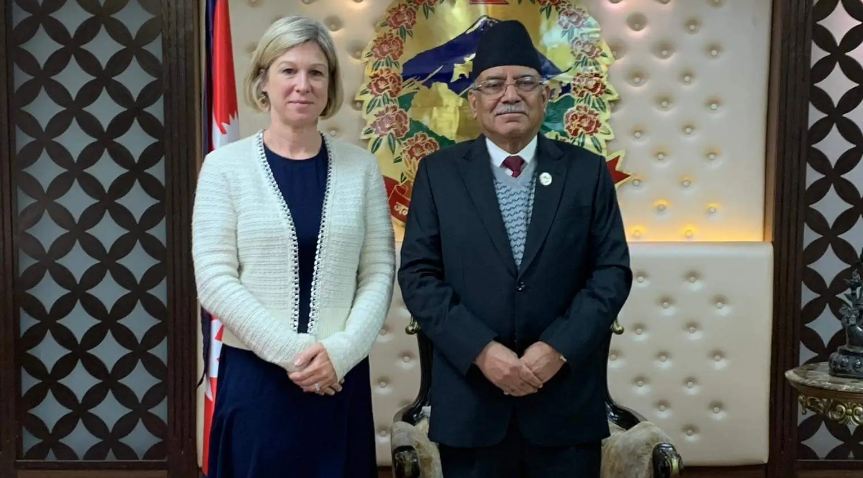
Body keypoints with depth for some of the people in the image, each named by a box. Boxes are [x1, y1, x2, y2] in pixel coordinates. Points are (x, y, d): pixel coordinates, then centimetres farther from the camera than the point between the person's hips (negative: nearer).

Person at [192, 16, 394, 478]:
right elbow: (214, 281, -8)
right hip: (255, 375, -1)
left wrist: (340, 352, -11)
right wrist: (292, 351, -14)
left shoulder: (360, 166, 2)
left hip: (342, 376, 2)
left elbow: (379, 272, 1)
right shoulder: (226, 165, -3)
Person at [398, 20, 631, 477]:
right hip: (469, 400, 0)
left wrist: (558, 348, -13)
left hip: (566, 401, 1)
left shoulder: (587, 171, 2)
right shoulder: (438, 173, 1)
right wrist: (480, 350, -14)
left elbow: (612, 271, -1)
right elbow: (418, 274, -3)